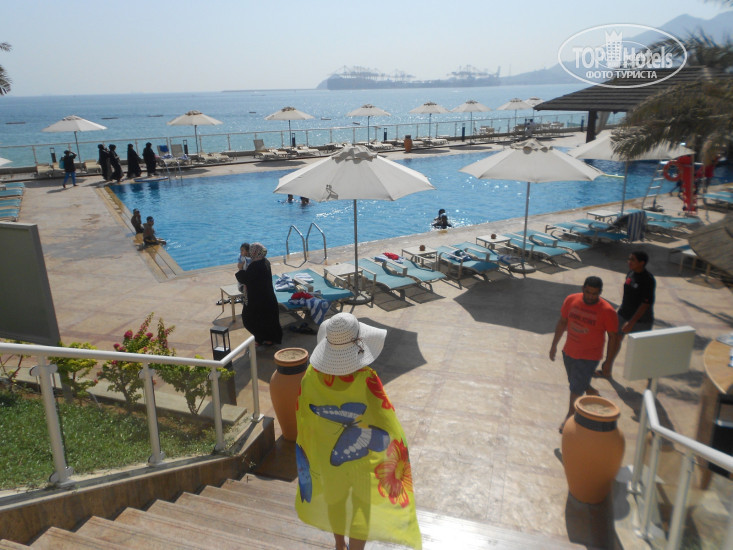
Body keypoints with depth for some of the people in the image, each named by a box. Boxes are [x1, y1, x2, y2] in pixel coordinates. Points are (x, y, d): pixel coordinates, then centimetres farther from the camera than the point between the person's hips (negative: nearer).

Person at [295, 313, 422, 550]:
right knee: (363, 505, 22)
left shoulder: (312, 374, -23)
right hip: (361, 456, -4)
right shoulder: (366, 379, -33)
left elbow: (303, 414, -8)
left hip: (325, 452, 4)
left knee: (334, 497, 30)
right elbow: (385, 423, -25)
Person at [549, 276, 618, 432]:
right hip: (569, 352, 5)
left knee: (576, 389, -1)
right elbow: (562, 322, 5)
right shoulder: (571, 300, -8)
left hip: (589, 357, -5)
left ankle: (569, 417, 21)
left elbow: (612, 337, -10)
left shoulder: (607, 311, -19)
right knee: (580, 384, 21)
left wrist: (608, 363, -8)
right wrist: (554, 345, 9)